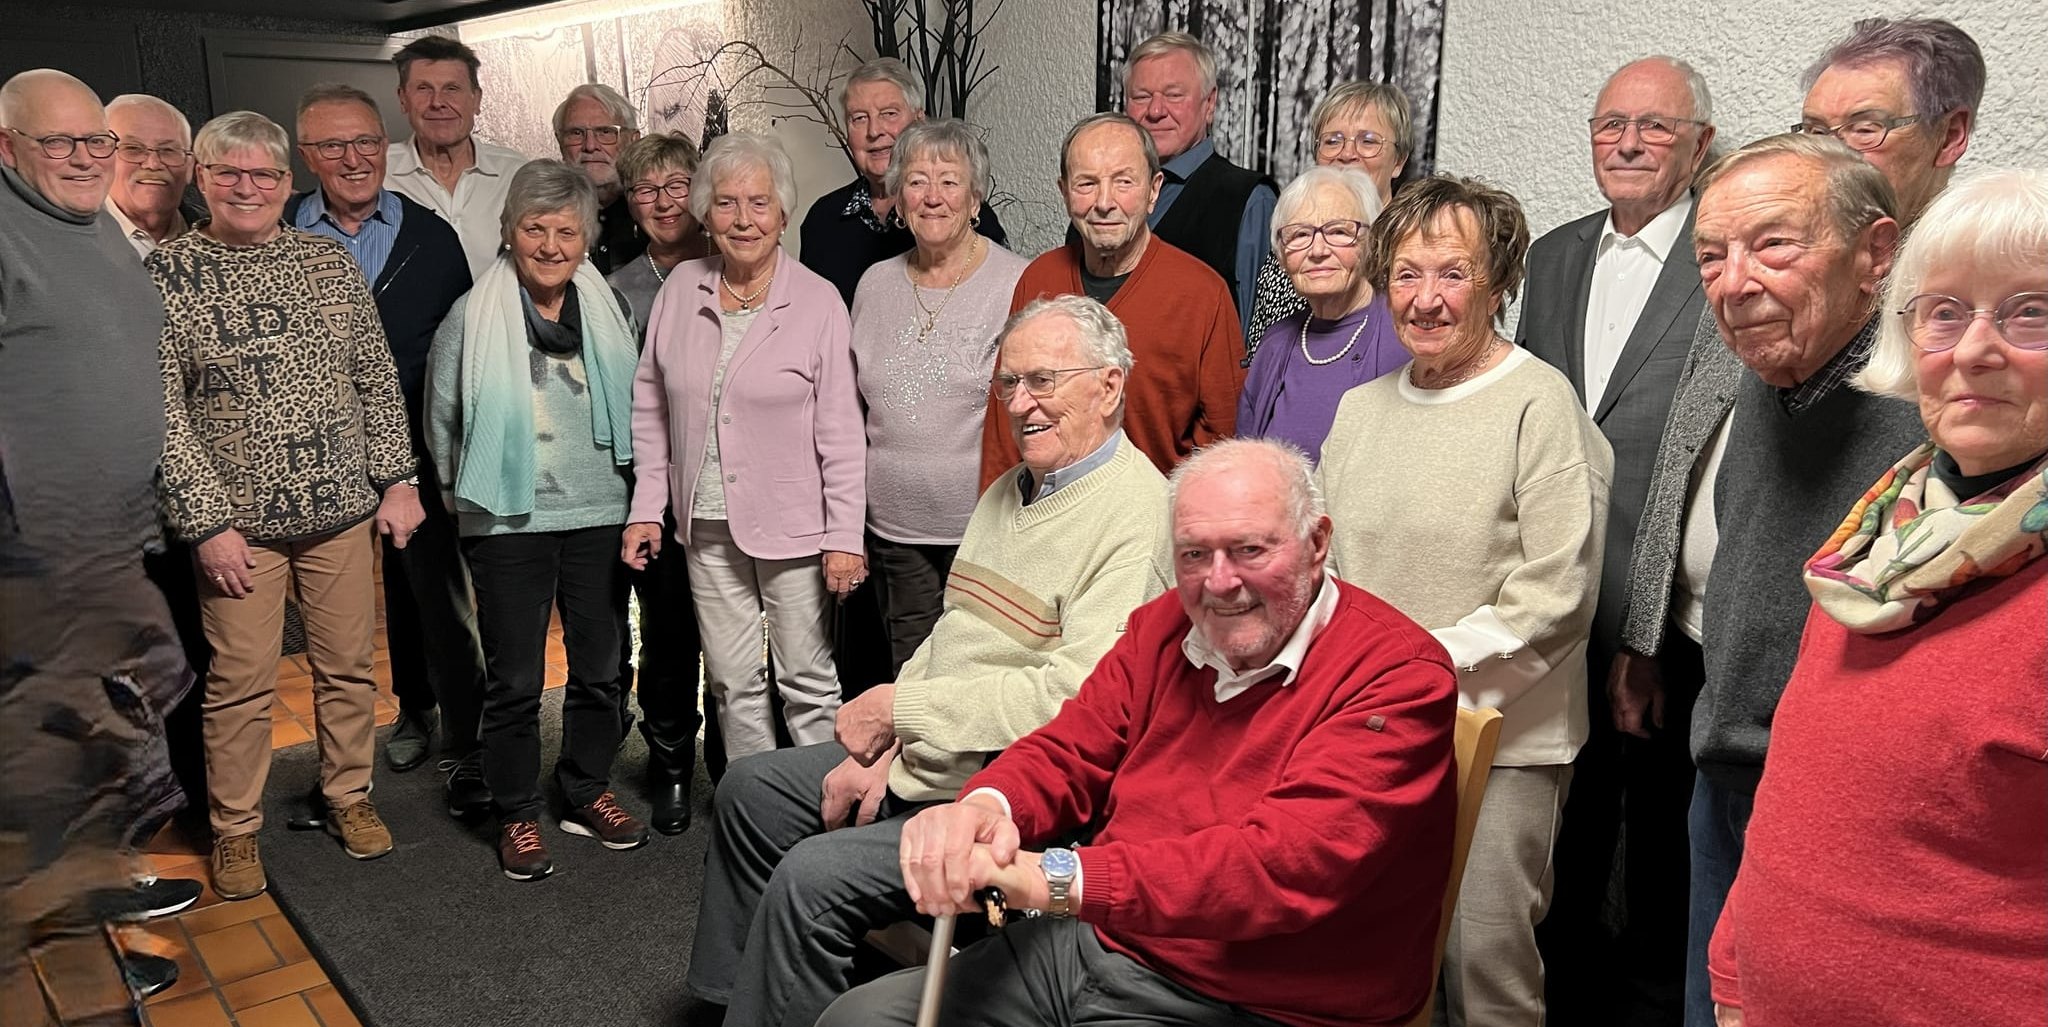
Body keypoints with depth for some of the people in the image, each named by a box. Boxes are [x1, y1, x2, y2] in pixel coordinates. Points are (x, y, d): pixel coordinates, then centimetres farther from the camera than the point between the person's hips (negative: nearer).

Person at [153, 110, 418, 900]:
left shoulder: (329, 260, 4)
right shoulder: (164, 274, -5)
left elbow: (377, 377, 7)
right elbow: (161, 413, -7)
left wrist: (397, 478, 2)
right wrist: (208, 521, -11)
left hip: (343, 509, 3)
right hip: (238, 521, -2)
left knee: (349, 665, 12)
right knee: (241, 683, 5)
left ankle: (348, 796, 31)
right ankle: (235, 829, 23)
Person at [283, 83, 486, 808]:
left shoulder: (430, 236, -1)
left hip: (418, 454, -1)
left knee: (442, 600, 2)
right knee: (386, 592, 17)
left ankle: (467, 748, 12)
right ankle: (414, 708, 37)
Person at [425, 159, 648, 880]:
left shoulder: (610, 309, 3)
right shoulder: (473, 316, -5)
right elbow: (442, 417, 5)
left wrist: (626, 479, 12)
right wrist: (467, 492, 8)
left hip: (600, 514, 3)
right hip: (508, 522, -3)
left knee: (600, 666, 12)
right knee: (514, 679, 4)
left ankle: (588, 793, 29)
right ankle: (517, 816, 19)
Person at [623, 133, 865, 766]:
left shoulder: (817, 301, -8)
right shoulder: (681, 289, 4)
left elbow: (842, 432, -8)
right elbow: (650, 409, 10)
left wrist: (845, 537, -11)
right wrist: (646, 510, 6)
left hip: (792, 525, -4)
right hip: (706, 525, 4)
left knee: (808, 684, 4)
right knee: (732, 684, 13)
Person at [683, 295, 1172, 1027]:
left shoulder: (1133, 516, -20)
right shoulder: (1010, 490, 13)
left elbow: (1072, 695, -28)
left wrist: (899, 707, -20)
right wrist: (886, 747, 1)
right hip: (921, 759, 10)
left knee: (811, 877, -23)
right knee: (750, 792, 15)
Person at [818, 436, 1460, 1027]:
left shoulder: (1398, 677, -17)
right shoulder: (1165, 626, 8)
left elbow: (1285, 866, -28)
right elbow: (1071, 754, 7)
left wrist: (1058, 878, -35)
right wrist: (987, 804, -19)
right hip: (1093, 944, 7)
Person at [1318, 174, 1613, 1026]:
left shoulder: (1539, 405, -9)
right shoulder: (1361, 407, 11)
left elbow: (1557, 595, -14)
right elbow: (1326, 564, 16)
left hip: (1498, 741, -5)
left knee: (1483, 957, -1)